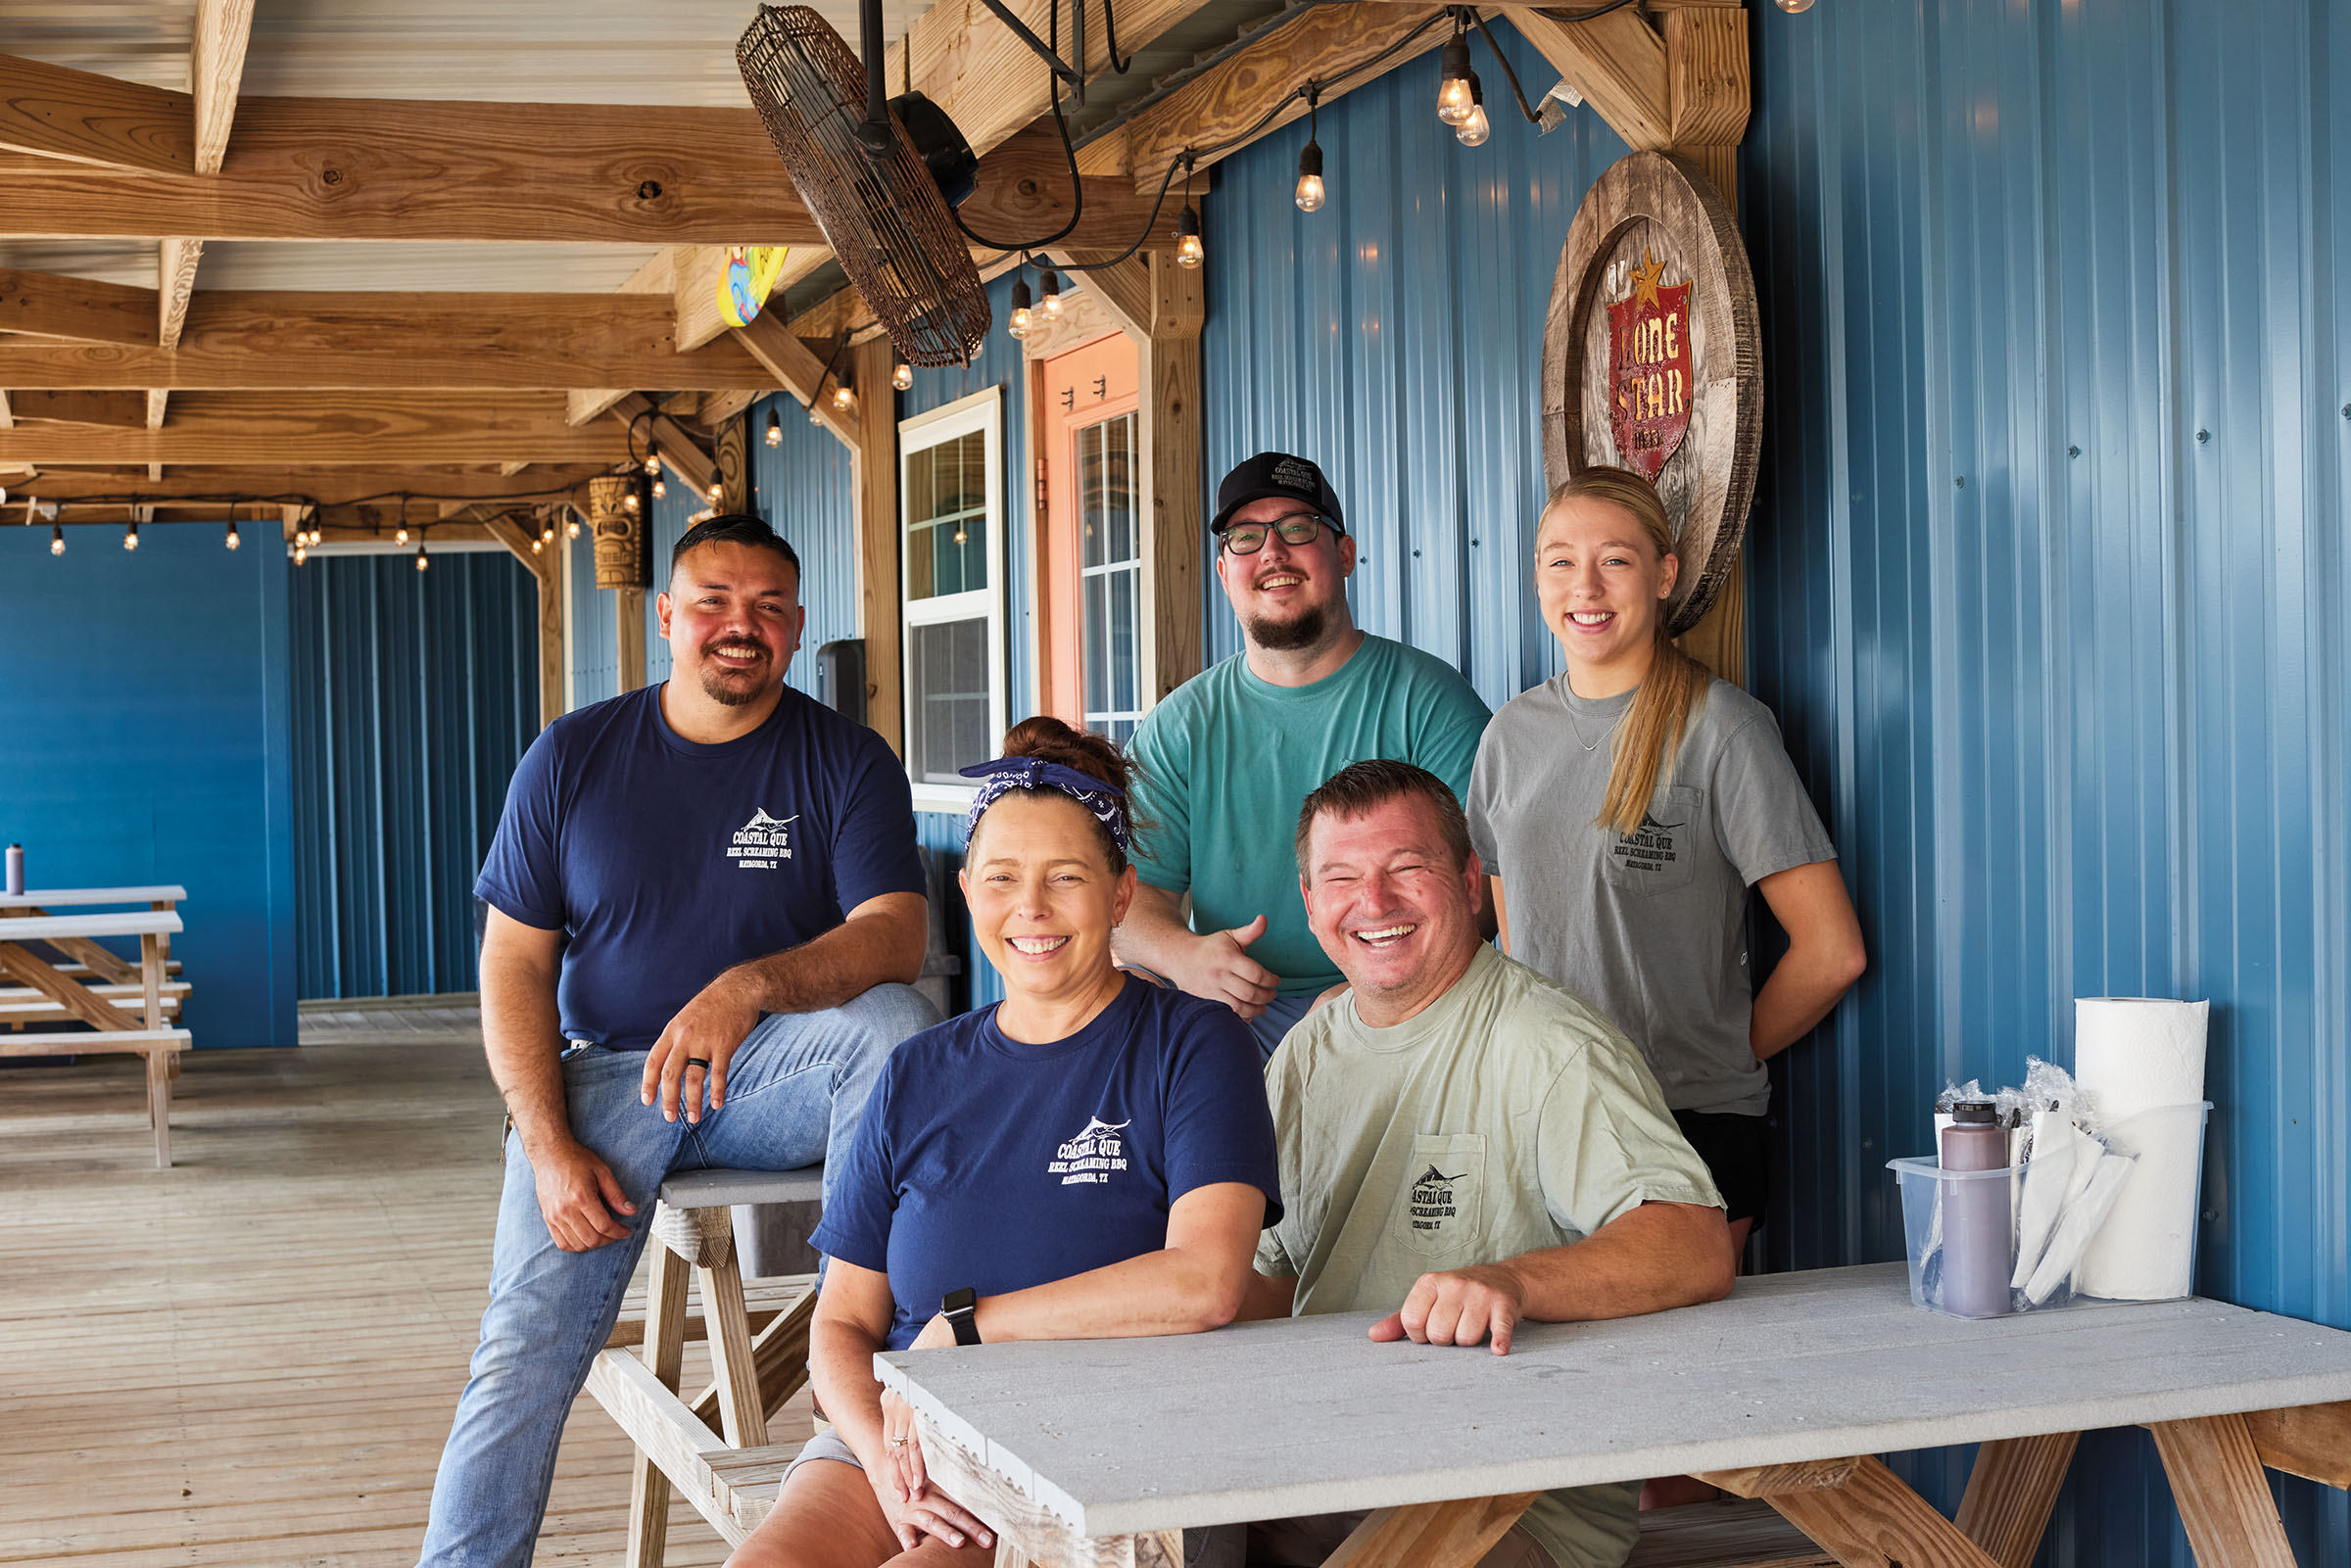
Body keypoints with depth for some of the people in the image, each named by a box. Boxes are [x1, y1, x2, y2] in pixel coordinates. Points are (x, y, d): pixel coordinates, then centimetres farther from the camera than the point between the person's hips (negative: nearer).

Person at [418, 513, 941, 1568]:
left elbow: (895, 935, -15)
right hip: (605, 1076, 1)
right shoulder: (570, 758, 4)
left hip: (779, 1074, -1)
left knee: (893, 1022, -32)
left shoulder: (846, 762, -1)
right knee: (524, 1349, -16)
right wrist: (549, 1145, -11)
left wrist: (751, 987, -35)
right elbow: (514, 965, 3)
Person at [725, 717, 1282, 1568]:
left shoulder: (1192, 1045, 2)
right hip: (902, 1431, 4)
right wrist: (883, 1456, -10)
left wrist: (961, 1325, -9)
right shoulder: (919, 1075, 14)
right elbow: (842, 1324, 12)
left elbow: (1206, 1283, -14)